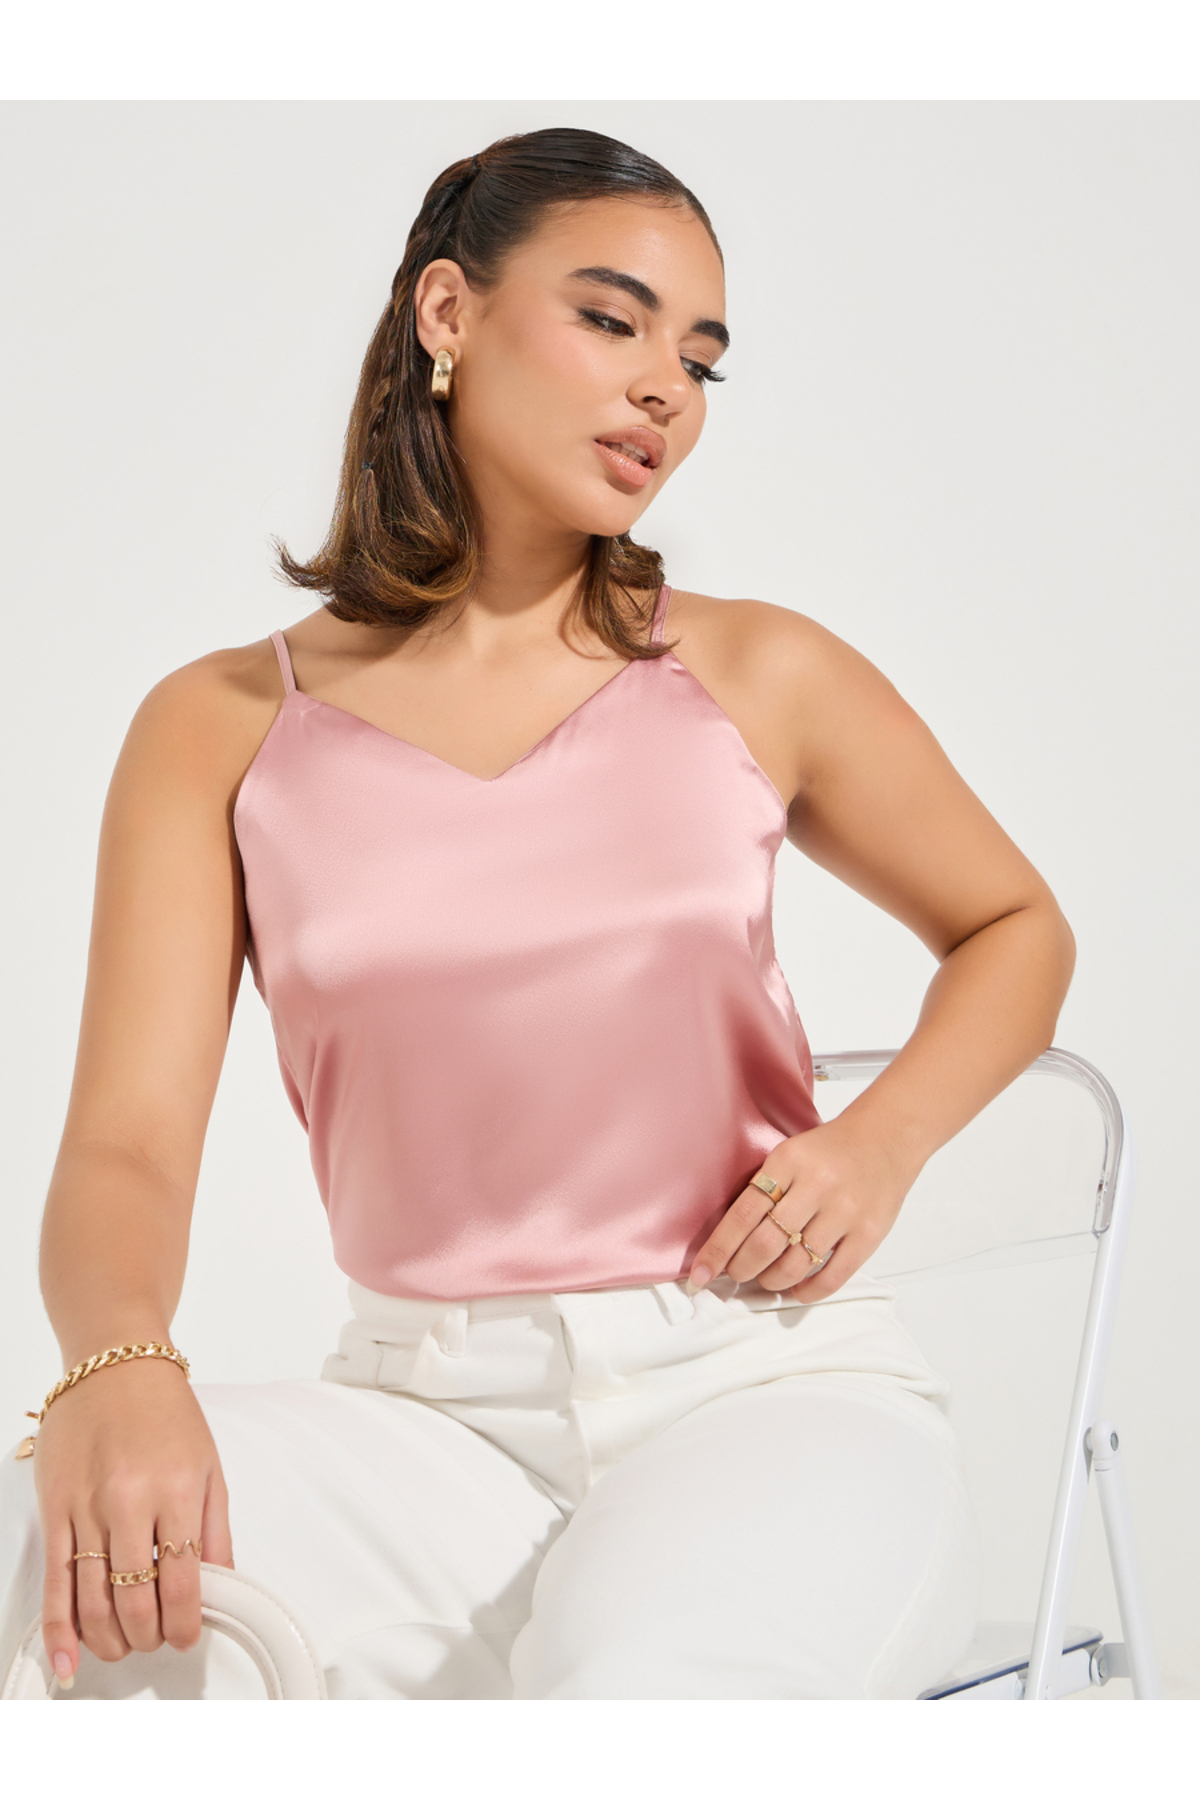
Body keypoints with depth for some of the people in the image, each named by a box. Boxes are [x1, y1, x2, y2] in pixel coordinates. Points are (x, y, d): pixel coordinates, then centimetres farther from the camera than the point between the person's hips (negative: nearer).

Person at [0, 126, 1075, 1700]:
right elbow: (128, 1145, -5)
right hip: (431, 1415, 1)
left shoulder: (757, 678, 6)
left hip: (770, 1384, 0)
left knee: (632, 1669, -36)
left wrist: (881, 1143, 0)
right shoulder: (223, 730, 4)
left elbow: (1016, 927, 21)